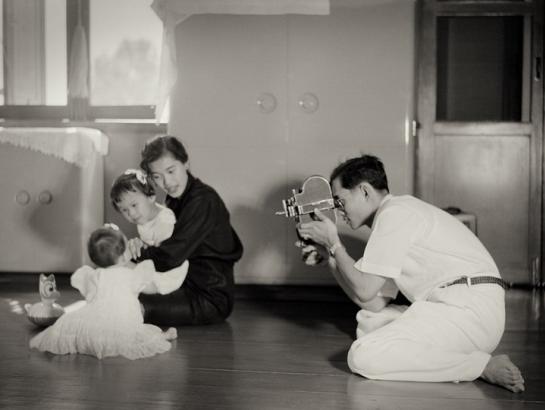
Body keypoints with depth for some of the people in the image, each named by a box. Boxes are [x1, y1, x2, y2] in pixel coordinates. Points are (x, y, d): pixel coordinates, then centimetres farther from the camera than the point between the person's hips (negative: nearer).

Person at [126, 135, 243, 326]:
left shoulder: (203, 201, -21)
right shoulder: (175, 199, 11)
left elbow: (171, 256, -26)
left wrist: (134, 251, -11)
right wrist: (139, 243, -13)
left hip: (211, 299, -10)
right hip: (189, 285, 10)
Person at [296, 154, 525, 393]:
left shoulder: (394, 213, -7)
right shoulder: (398, 211, 22)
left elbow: (364, 290, -9)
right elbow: (371, 303, 16)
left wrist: (334, 243, 4)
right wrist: (328, 253, 14)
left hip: (470, 310, -10)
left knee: (362, 357, -16)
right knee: (369, 321, 19)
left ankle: (481, 365, -15)